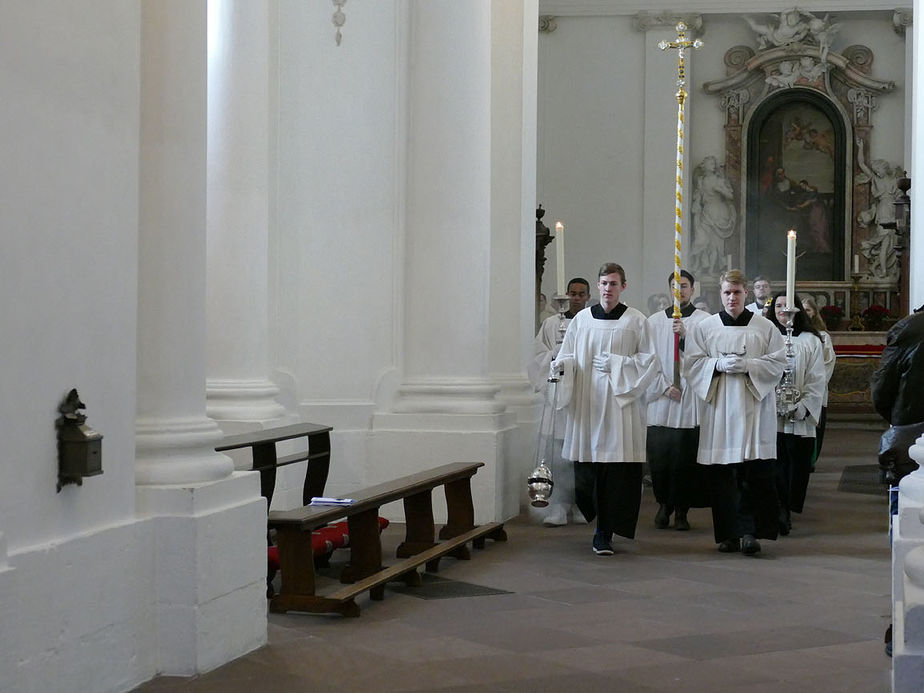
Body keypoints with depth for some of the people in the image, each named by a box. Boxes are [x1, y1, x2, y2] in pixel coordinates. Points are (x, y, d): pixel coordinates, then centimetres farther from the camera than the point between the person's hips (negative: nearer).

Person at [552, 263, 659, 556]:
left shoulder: (636, 321, 2)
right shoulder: (582, 319, 10)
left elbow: (649, 360, 1)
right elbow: (569, 356, 12)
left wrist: (615, 363, -9)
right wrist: (562, 364, -10)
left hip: (620, 402, -2)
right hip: (587, 401, 3)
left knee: (615, 466, -7)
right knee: (588, 465, 1)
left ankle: (604, 533, -3)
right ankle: (601, 523, 21)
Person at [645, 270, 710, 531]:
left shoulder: (704, 321, 3)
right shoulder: (654, 321, 10)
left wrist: (685, 335, -21)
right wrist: (665, 386, -4)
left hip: (691, 399, -2)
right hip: (660, 399, 2)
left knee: (686, 457, -2)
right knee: (659, 456, 0)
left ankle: (682, 511, 9)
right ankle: (664, 504, 20)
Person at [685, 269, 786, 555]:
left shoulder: (765, 328, 7)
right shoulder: (704, 327, 10)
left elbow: (777, 363, 2)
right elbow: (692, 362, 6)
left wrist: (746, 365, -12)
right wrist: (718, 364, -10)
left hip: (754, 410, -1)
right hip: (718, 408, 1)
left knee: (754, 473, -9)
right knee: (721, 475, 1)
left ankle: (749, 531, -6)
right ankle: (728, 534, 8)